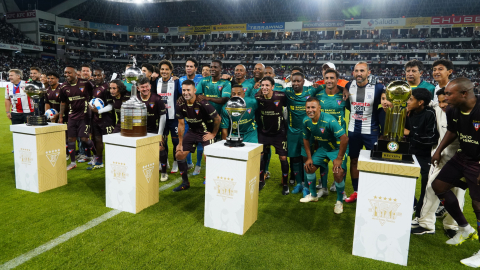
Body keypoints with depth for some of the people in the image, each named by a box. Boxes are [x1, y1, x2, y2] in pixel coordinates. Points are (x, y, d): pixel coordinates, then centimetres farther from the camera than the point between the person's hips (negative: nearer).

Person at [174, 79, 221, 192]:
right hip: (192, 131, 6)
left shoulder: (203, 103, -26)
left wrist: (213, 134, -7)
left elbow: (218, 118, -16)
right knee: (179, 154, 1)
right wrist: (180, 143, 2)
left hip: (206, 132, -5)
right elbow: (181, 124, -1)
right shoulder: (180, 104, -10)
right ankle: (185, 183, 19)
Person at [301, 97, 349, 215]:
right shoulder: (306, 121, -11)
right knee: (309, 167, 4)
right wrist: (309, 158, 0)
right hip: (323, 148, 7)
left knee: (338, 174, -21)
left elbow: (344, 138, -33)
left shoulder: (329, 121, -32)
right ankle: (313, 195, 28)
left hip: (338, 148, -6)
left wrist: (339, 158, -28)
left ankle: (339, 201, 6)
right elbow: (306, 139, 3)